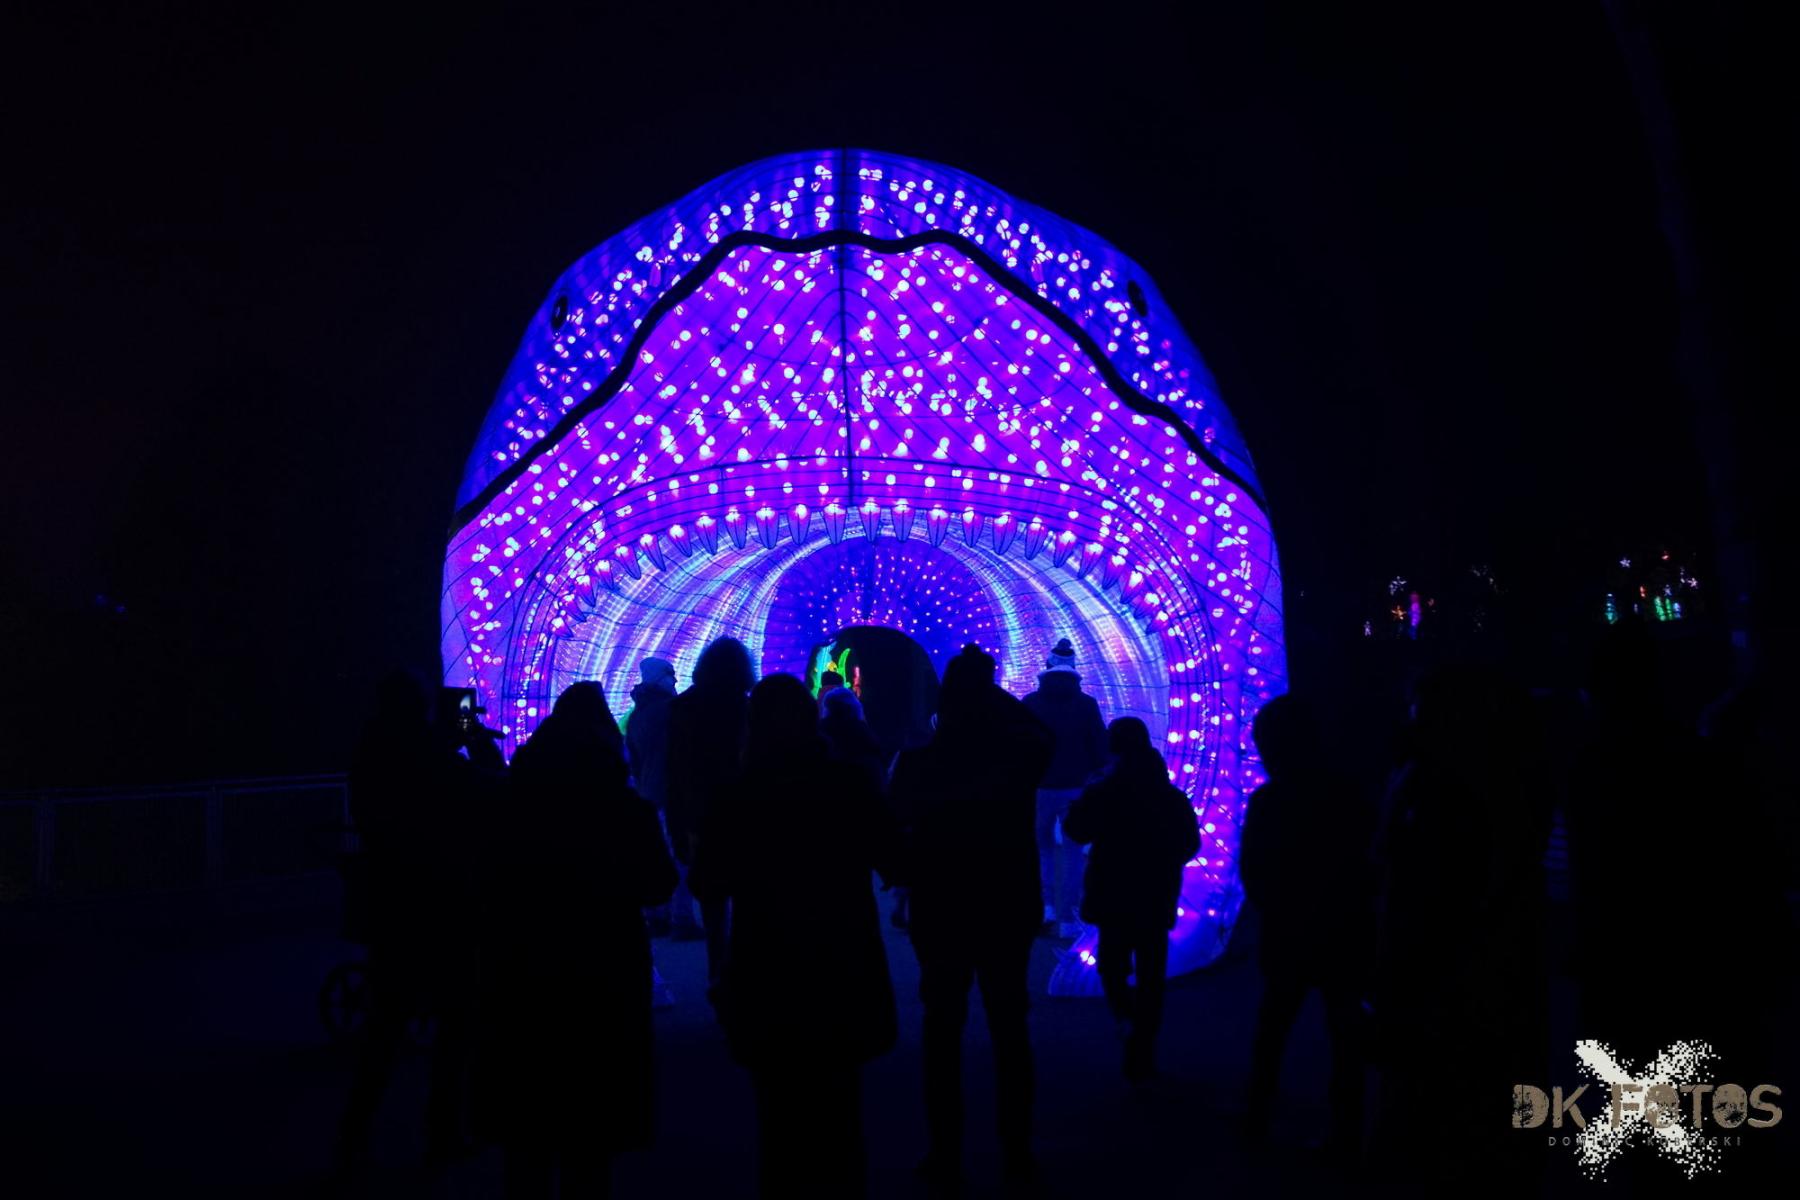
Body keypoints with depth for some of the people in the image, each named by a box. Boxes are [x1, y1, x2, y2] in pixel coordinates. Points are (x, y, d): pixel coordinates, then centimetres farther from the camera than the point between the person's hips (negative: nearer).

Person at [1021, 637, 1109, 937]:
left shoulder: (1030, 703, -1)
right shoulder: (1086, 704, -3)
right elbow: (1100, 748, -2)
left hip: (1039, 787, 1)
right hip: (1075, 788, 0)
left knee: (1042, 846, 20)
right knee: (1071, 851, 5)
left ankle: (1046, 906, 16)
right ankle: (1067, 918, 2)